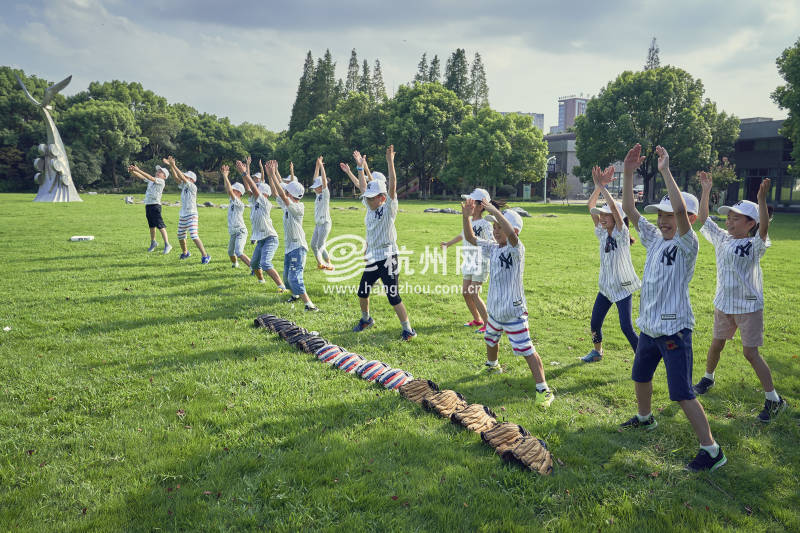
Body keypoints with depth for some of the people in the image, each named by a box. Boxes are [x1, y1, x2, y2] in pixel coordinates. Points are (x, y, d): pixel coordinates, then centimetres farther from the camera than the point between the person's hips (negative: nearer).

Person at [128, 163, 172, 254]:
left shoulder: (161, 181, -7)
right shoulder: (151, 180, 15)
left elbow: (150, 177, -21)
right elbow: (140, 176, 11)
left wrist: (138, 170, -24)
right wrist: (132, 171, -8)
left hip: (155, 205, -8)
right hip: (148, 205, 8)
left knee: (160, 225, -12)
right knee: (152, 225, 18)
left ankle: (167, 245, -10)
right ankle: (153, 243, 32)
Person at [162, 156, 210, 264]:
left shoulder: (193, 187, -13)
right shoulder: (183, 186, 9)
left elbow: (182, 178, -22)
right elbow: (176, 177, 2)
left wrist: (174, 165, -23)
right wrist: (170, 166, -10)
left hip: (191, 215, -9)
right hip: (182, 215, 9)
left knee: (194, 236, -17)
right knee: (180, 236, 19)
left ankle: (205, 255, -13)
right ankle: (185, 253, 40)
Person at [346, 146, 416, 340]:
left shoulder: (389, 209, -11)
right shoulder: (370, 207, 8)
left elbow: (392, 187, -25)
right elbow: (362, 187, 19)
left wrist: (390, 162, -33)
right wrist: (360, 166, 20)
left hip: (387, 259, -8)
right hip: (372, 259, 8)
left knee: (394, 297, -6)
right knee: (362, 292, 17)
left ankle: (408, 330, 6)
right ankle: (366, 319, 42)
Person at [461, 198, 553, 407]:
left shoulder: (516, 249, -18)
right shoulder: (493, 248, 4)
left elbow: (511, 233, -41)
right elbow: (470, 238, 8)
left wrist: (495, 212, -40)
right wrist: (466, 216, -5)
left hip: (514, 311, -8)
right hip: (494, 309, 8)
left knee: (526, 350, -8)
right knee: (490, 340, 30)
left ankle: (543, 390, 0)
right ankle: (492, 365, 59)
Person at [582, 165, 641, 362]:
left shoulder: (621, 233, -13)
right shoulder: (602, 234, 3)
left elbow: (614, 207, -27)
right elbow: (591, 206, -4)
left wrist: (602, 186, -25)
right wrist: (598, 187, -15)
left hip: (623, 287, -6)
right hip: (605, 286, 6)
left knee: (627, 327, -7)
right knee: (595, 323, 10)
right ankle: (597, 351, 34)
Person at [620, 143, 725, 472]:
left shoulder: (687, 244, -14)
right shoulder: (654, 238, 5)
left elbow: (682, 210, -33)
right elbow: (628, 208, 4)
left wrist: (666, 171, -32)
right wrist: (628, 173, -6)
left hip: (674, 329, -8)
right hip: (649, 326, 8)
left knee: (682, 393, -6)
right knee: (640, 376, 26)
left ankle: (711, 450, 7)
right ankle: (644, 418, 50)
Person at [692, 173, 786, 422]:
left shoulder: (754, 246, -14)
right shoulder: (722, 239, 2)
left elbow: (764, 228, -34)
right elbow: (703, 219, 6)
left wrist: (762, 198, -47)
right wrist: (706, 190, 2)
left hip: (749, 306, -6)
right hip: (724, 304, 6)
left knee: (750, 352, -4)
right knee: (716, 344, 19)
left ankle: (774, 399, 8)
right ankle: (708, 378, 41)